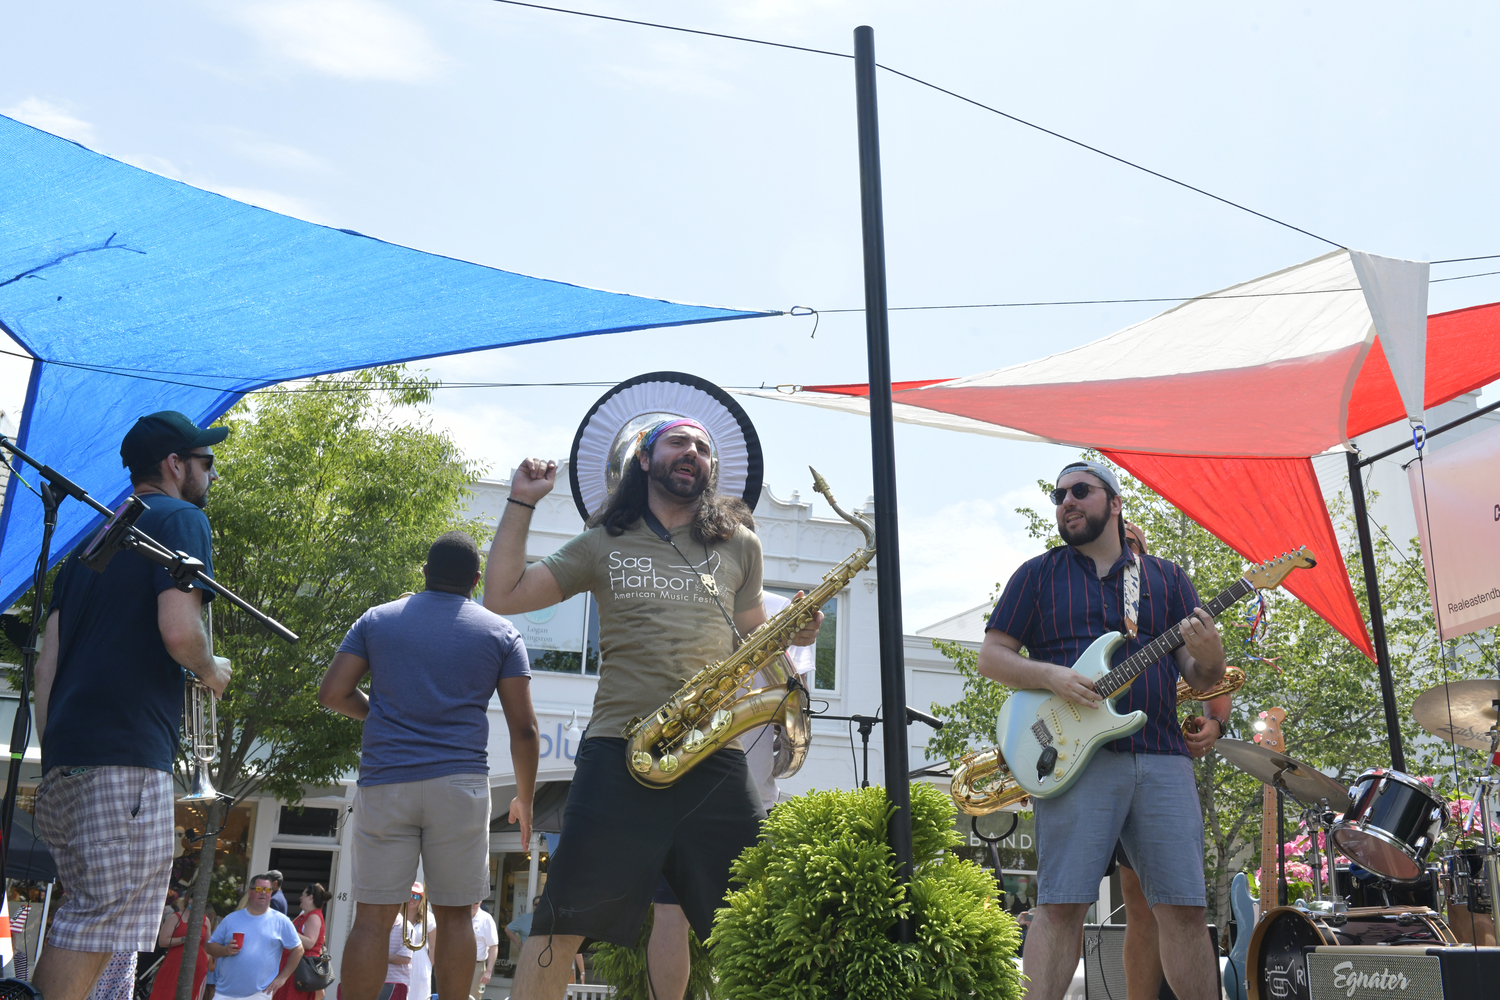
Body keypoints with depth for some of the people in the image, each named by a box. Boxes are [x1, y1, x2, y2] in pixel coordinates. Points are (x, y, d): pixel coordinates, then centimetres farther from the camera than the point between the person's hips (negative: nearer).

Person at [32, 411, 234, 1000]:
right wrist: (211, 671, 3)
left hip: (65, 753, 9)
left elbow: (47, 658, 20)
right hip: (128, 754, -9)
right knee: (104, 918, -8)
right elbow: (178, 628, -17)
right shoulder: (181, 519, -1)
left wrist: (51, 749, 20)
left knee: (86, 912, 16)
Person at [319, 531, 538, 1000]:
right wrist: (524, 799, 14)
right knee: (453, 914, 5)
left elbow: (332, 693, 5)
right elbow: (523, 728, 3)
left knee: (372, 916, 2)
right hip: (459, 784, -1)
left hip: (385, 781, 1)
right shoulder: (500, 632, 7)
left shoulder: (377, 619, 11)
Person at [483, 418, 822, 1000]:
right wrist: (522, 503, 10)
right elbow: (503, 597, 13)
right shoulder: (605, 544, 14)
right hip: (620, 751, -1)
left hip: (716, 757, 2)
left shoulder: (739, 545, 18)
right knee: (566, 918, -4)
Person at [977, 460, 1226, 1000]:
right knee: (1061, 904, -9)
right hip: (1074, 758, -2)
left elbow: (1201, 676, 12)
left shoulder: (1167, 578, 17)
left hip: (1162, 758, 3)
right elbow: (990, 656, 6)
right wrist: (1051, 676, -12)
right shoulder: (1038, 574, 11)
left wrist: (1209, 658, -12)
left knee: (1184, 908, 2)